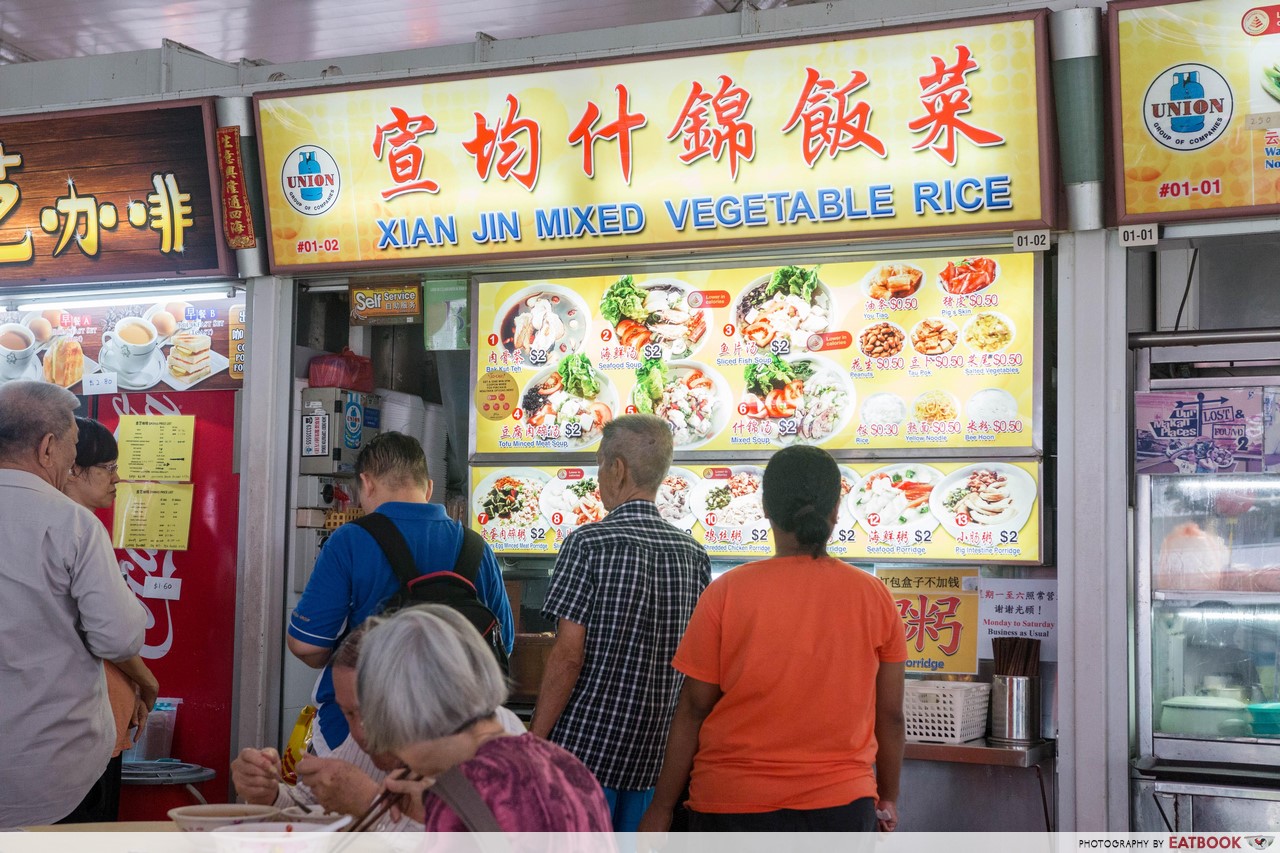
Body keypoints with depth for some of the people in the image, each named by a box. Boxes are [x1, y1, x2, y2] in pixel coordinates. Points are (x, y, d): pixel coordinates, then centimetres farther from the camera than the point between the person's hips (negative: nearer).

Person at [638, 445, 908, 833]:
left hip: (734, 805, -1)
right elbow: (890, 715, 4)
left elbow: (693, 709, -4)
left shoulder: (727, 592, -7)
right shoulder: (873, 597, -2)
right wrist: (888, 798, 18)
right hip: (840, 805, 2)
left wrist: (661, 808, 4)